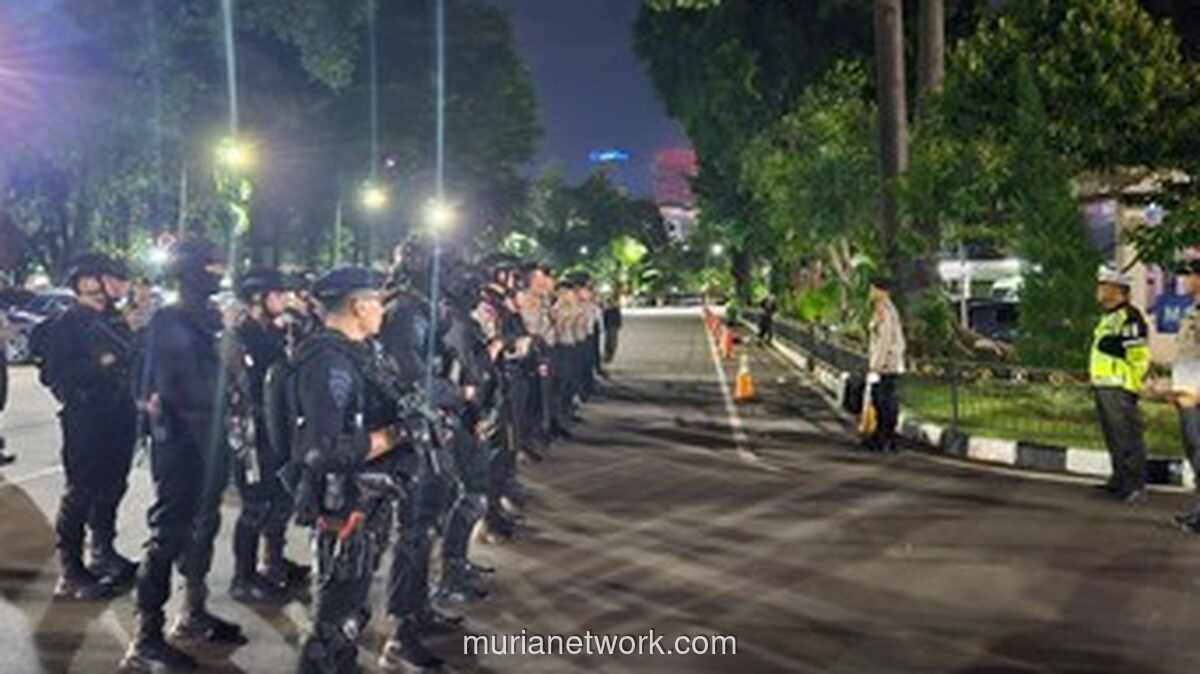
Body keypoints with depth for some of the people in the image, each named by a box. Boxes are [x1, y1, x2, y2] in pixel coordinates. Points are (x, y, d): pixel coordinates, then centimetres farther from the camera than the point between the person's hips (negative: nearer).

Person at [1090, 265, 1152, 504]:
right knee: (1113, 437, 16)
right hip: (1103, 386, 11)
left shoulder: (1129, 317, -14)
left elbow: (1138, 356, -18)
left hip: (1119, 388, -11)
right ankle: (1120, 480, 25)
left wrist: (1131, 383, -17)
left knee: (1127, 436, -8)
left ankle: (1136, 486, -4)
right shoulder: (1107, 317, 19)